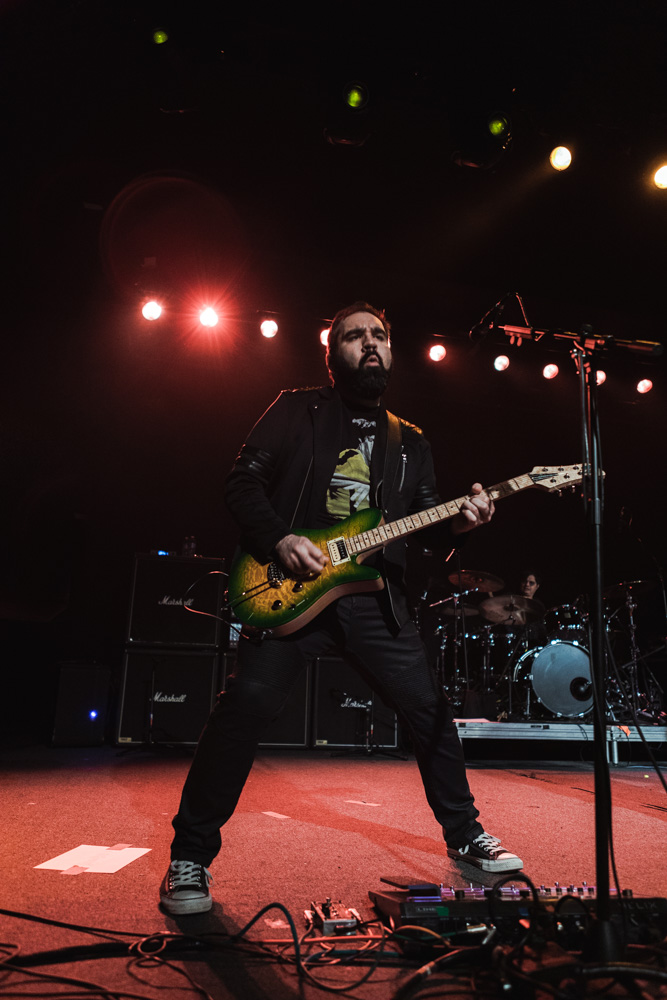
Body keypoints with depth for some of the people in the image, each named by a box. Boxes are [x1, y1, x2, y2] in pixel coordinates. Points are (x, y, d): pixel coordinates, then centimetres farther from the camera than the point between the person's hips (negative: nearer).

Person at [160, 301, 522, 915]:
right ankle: (191, 855, 2)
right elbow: (244, 481, 1)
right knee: (248, 704, -15)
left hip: (376, 598, 4)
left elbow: (428, 527, 15)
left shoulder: (409, 441, 19)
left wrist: (459, 522, -7)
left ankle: (464, 834, 26)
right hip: (292, 588, -3)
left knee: (431, 712, 4)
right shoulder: (297, 410, 8)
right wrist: (279, 540, -15)